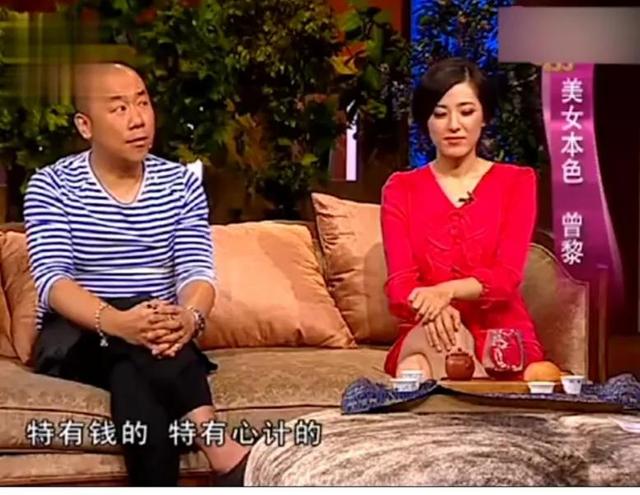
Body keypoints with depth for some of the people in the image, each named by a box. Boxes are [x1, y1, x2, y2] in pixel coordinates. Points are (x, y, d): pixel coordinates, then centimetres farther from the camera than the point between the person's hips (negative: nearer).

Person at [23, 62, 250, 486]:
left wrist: (188, 318, -31)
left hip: (158, 340, 2)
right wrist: (116, 322, -36)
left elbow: (198, 272, -5)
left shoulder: (182, 183, 6)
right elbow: (52, 279, -15)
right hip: (73, 340, -2)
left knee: (133, 380, -34)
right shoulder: (51, 187, -2)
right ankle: (219, 447, -40)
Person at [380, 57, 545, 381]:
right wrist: (432, 309, -30)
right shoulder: (400, 188, 9)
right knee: (436, 334, -36)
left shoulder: (517, 182, 7)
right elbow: (399, 284, -5)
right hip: (425, 336, 1)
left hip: (501, 337, -1)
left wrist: (447, 291, -30)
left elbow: (507, 276, -9)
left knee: (420, 367, -33)